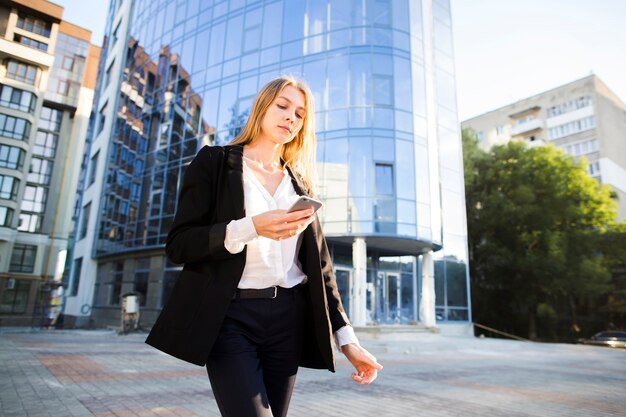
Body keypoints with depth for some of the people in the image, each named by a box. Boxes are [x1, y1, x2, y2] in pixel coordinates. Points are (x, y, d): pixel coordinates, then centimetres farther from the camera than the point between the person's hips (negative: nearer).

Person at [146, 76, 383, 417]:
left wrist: (346, 336, 3)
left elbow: (319, 266, 11)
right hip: (230, 316, -4)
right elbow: (178, 244, -6)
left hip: (289, 318, 4)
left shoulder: (300, 184, 15)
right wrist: (251, 227, -21)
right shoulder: (214, 162, 4)